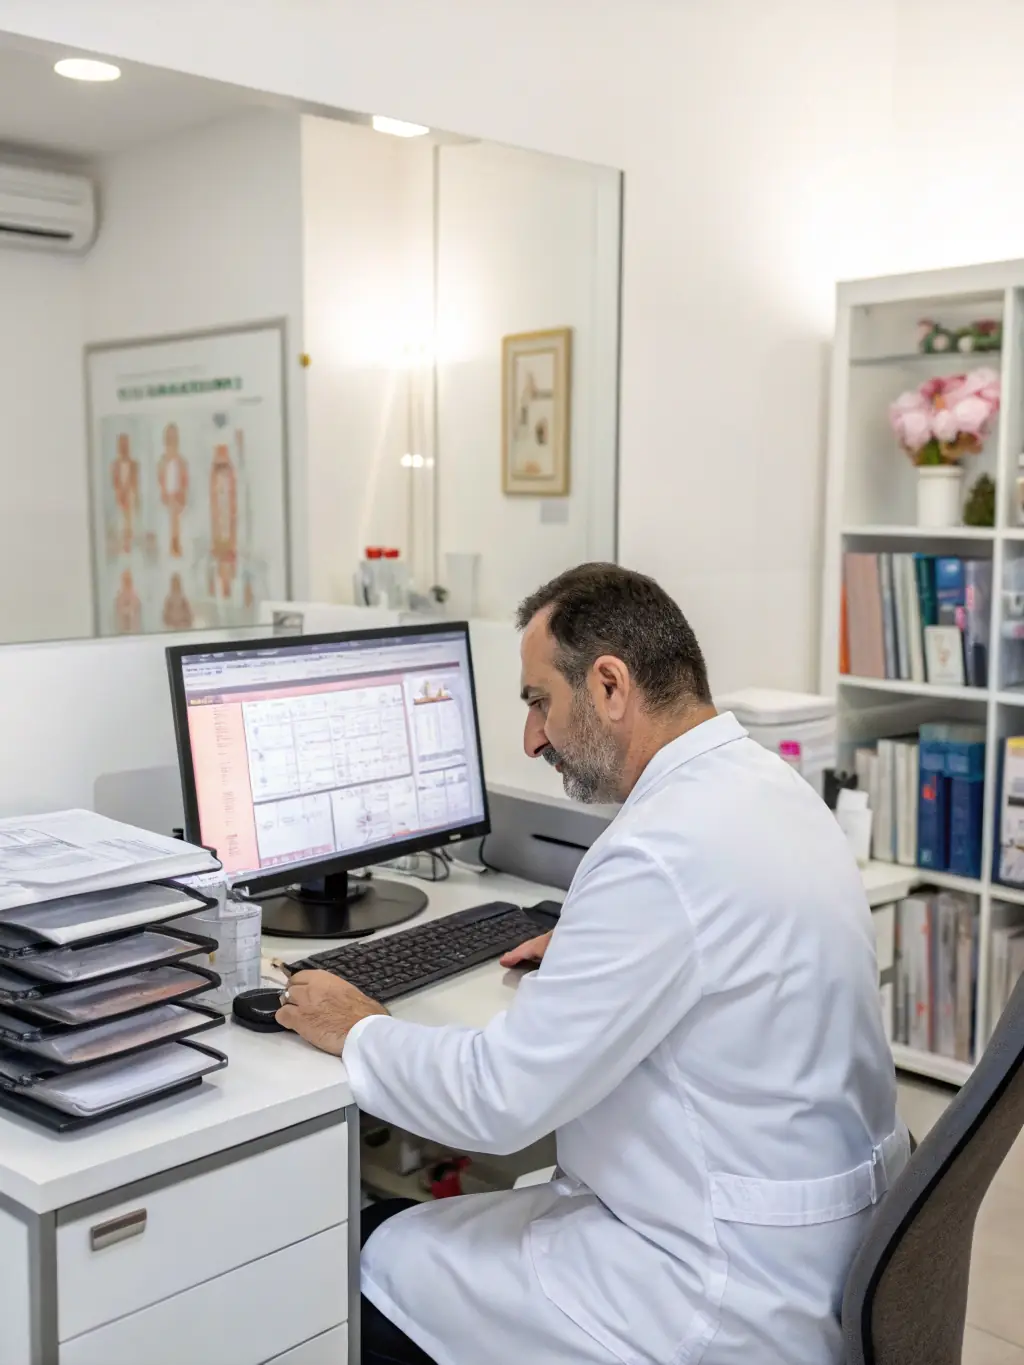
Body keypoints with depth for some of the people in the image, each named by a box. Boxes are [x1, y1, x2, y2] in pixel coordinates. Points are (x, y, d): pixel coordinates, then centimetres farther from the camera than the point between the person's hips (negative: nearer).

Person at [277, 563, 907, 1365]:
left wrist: (356, 1032, -7)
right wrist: (594, 952, 14)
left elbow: (500, 1097, -23)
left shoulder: (660, 850, -27)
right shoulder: (770, 786, 2)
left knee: (383, 1273, 3)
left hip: (742, 1299, -9)